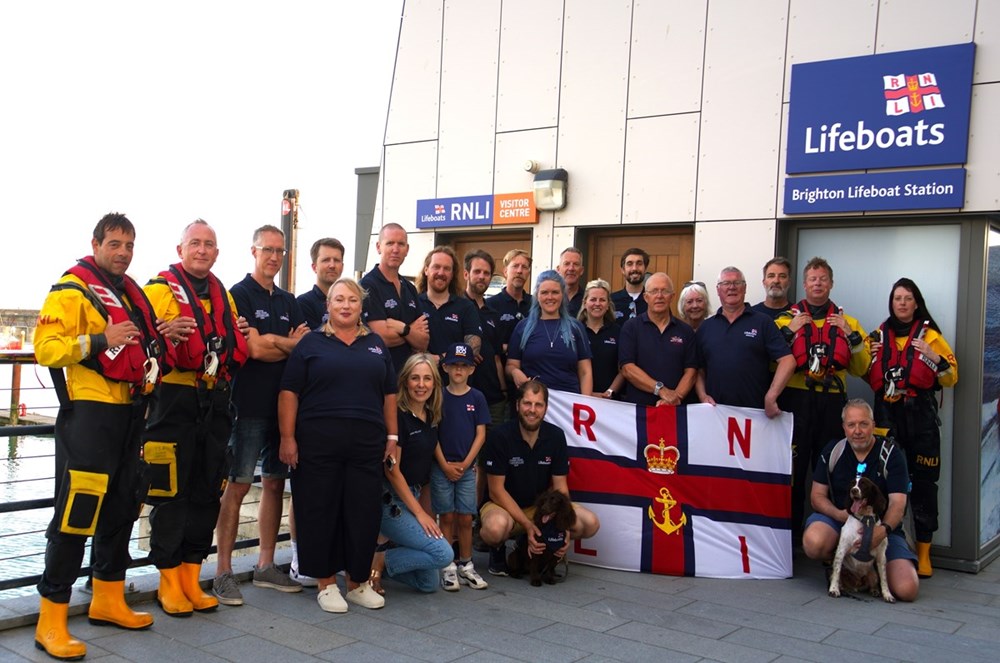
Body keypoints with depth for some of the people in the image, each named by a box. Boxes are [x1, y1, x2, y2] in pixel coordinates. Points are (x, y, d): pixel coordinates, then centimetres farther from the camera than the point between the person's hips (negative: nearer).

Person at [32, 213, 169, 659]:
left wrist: (158, 342, 11)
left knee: (121, 507, 14)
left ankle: (108, 601, 28)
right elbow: (46, 348, -16)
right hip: (88, 411, -8)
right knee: (75, 513, -8)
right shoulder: (71, 289, -6)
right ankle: (51, 623, 0)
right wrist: (99, 341, -26)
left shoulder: (132, 292, 18)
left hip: (129, 411, 8)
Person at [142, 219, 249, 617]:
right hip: (174, 401, -6)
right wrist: (165, 336, -26)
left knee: (207, 492, 9)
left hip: (215, 402, 6)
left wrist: (236, 347, 6)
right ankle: (169, 582, 11)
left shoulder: (224, 295, 18)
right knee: (171, 494, -2)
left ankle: (191, 579, 20)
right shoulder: (160, 289, 0)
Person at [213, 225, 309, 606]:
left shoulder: (289, 302, 16)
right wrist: (291, 345, -1)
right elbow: (253, 349, -15)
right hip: (249, 406, -6)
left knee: (275, 483, 10)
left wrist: (272, 341, -10)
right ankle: (224, 572, 3)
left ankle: (266, 566, 20)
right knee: (238, 486, -4)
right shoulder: (238, 295, -4)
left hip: (283, 404, 7)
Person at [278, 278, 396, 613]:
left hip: (367, 445, 3)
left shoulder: (376, 344, 14)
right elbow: (289, 392, -1)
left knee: (364, 512, 5)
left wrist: (392, 436, 9)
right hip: (318, 444, -2)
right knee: (320, 511, 2)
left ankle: (359, 582, 19)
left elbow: (389, 394, 15)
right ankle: (326, 583, 16)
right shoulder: (311, 343, 4)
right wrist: (288, 437, -8)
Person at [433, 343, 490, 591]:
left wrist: (465, 463, -7)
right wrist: (445, 465, -9)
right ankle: (448, 567, 9)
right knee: (447, 517, 3)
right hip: (442, 466, -1)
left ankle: (465, 565, 16)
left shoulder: (477, 398, 2)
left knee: (465, 518, 4)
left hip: (467, 467, 1)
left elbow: (481, 434, 1)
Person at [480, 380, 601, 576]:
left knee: (590, 524, -17)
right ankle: (498, 549, -1)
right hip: (504, 506, -4)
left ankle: (540, 547, 9)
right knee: (497, 526, -40)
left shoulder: (556, 436, -6)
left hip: (541, 506, 4)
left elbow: (560, 487, -3)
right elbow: (496, 490, -16)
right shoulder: (499, 436, -16)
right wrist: (527, 525, -25)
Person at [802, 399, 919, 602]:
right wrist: (840, 515, -21)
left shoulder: (891, 454, -5)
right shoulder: (832, 451, 1)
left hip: (882, 526, -1)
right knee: (814, 543, -35)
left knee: (907, 590, -21)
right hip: (838, 519, 1)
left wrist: (883, 529, -35)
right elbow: (817, 496, 1)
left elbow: (898, 503, -13)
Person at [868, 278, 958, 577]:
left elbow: (951, 378, 2)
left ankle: (923, 553, 7)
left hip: (921, 417, -3)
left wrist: (933, 357, -14)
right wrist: (867, 355, 5)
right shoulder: (880, 336, 14)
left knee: (923, 482, -1)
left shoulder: (930, 336, 5)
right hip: (886, 415, 3)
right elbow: (870, 377, 23)